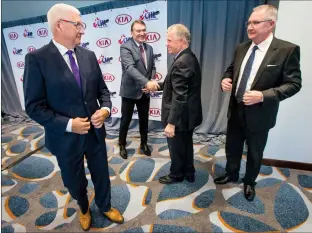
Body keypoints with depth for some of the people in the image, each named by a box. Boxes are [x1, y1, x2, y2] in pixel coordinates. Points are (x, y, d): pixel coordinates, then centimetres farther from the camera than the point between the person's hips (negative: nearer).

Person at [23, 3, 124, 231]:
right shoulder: (37, 59, -14)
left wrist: (105, 108, -14)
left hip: (95, 132, 4)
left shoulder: (89, 55, 0)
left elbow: (102, 89, 6)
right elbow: (34, 106, -14)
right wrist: (68, 124, -22)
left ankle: (105, 206, 51)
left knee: (101, 174, 21)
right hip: (66, 138, -3)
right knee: (75, 181, 21)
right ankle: (84, 208, 54)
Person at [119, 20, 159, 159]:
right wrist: (147, 82, -40)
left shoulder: (149, 48, 8)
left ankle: (144, 144, 35)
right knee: (126, 120, 8)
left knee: (144, 120, 16)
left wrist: (152, 81, -8)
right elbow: (130, 68, -27)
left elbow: (152, 67, 13)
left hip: (145, 91, 6)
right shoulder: (125, 47, -13)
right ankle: (122, 145, 28)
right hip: (130, 91, -5)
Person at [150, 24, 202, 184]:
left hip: (180, 117, -9)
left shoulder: (181, 63, -25)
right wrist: (159, 85, 11)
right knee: (186, 145, 22)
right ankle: (188, 173, 40)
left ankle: (176, 175, 34)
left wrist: (171, 123, -27)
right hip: (188, 114, 10)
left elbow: (179, 98, -30)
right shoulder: (189, 57, 6)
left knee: (176, 147, 12)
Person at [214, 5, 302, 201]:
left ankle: (249, 183, 42)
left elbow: (293, 84, -14)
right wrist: (226, 79, -9)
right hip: (236, 110, 5)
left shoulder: (287, 50, -14)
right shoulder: (242, 48, 2)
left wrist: (263, 95, -28)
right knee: (232, 147, 21)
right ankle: (231, 174, 46)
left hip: (259, 114, -4)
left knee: (255, 153, 16)